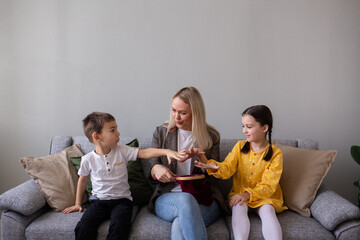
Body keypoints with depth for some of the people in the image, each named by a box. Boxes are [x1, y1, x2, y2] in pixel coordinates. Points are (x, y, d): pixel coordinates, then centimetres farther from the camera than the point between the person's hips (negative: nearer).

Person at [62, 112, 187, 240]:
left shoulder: (122, 151, -3)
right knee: (82, 228, -23)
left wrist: (166, 151, -26)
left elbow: (144, 153, -12)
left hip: (121, 200, 0)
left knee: (119, 227, -28)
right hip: (99, 201, 1)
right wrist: (78, 204, 19)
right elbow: (83, 179, 14)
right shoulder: (88, 159, -2)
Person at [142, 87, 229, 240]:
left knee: (179, 225, -35)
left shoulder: (211, 136, 8)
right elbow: (148, 166, 9)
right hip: (167, 197, 1)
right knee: (185, 199, -37)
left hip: (204, 200, -1)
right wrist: (155, 169, -17)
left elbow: (213, 177, 8)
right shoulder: (162, 132, 10)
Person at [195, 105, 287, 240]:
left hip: (263, 196, -1)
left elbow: (268, 186, -12)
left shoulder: (275, 154, -8)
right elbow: (227, 168, -10)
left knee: (267, 211, -30)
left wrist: (247, 194, -26)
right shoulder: (240, 146, 1)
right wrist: (212, 166, -33)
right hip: (239, 192, 2)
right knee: (239, 207, -28)